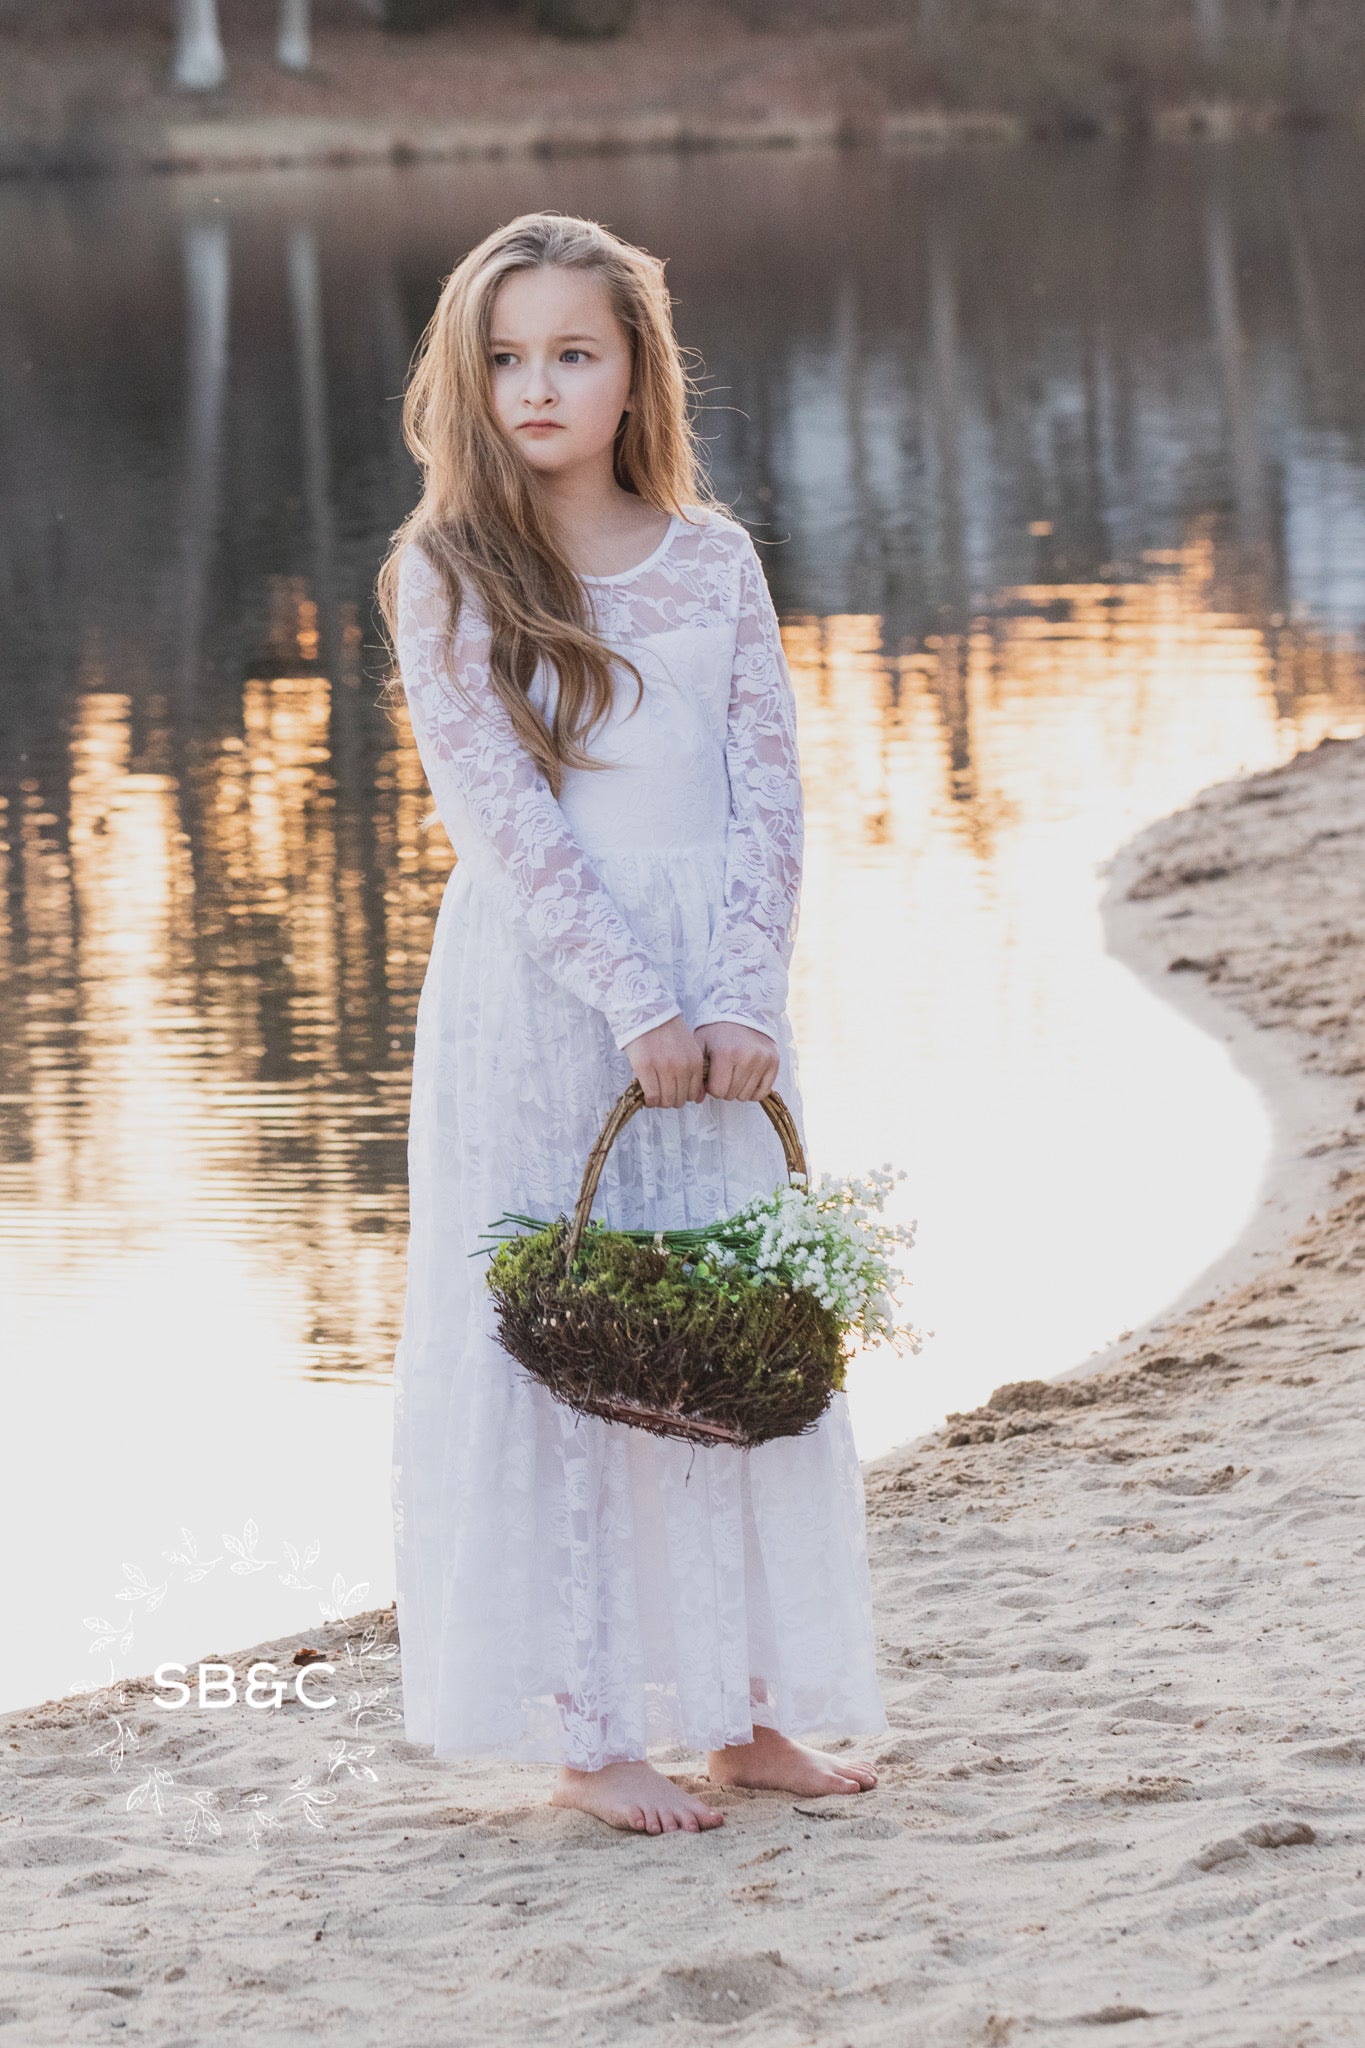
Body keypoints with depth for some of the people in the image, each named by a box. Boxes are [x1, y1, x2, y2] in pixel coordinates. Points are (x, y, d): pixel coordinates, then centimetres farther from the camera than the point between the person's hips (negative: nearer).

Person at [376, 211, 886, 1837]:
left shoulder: (713, 562, 6)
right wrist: (637, 1008, -18)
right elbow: (507, 818, -11)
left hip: (714, 1014, 3)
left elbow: (768, 801, 2)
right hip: (534, 1014, -3)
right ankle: (586, 1732, 6)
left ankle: (745, 1706, 17)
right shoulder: (445, 580, -3)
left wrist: (740, 1005, -11)